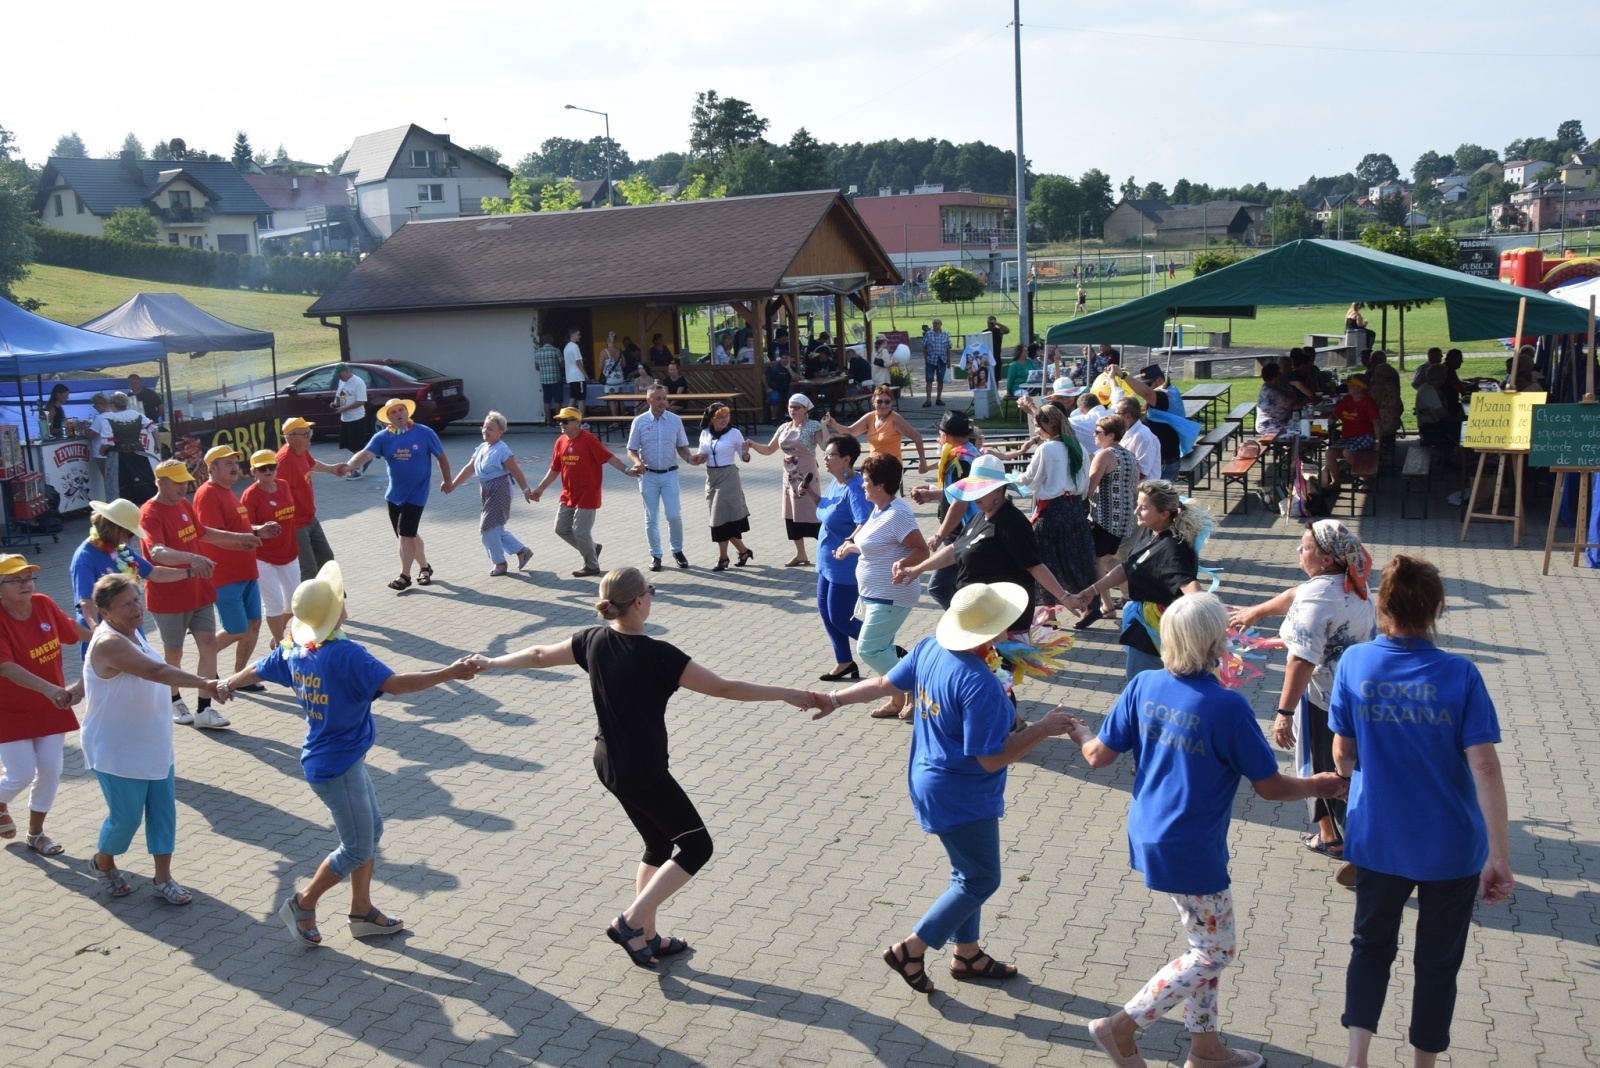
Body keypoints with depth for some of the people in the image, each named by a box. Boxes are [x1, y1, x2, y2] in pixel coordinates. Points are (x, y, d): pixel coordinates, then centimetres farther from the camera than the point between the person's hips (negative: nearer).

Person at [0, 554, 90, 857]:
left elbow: (74, 631, 11)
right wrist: (49, 689, -44)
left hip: (50, 707, 5)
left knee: (51, 771, 6)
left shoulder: (44, 604, -7)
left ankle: (36, 833, 26)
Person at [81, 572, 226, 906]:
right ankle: (103, 863, 36)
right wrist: (203, 684, -48)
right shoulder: (109, 643, -27)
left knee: (164, 811, 10)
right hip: (118, 752, -8)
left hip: (154, 746, 8)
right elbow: (157, 671, -39)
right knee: (126, 817, 6)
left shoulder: (131, 633, 2)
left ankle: (163, 877, 22)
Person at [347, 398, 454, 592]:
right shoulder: (382, 437, -5)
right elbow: (365, 454, -20)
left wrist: (447, 480, 7)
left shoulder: (424, 433, -11)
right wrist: (348, 466, -39)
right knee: (409, 534, 14)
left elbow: (441, 456, 0)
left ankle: (405, 576, 5)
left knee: (405, 534, -8)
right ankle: (424, 567, 33)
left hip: (416, 494, -4)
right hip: (394, 494, 4)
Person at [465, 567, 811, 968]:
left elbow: (540, 655, 12)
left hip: (609, 764, 8)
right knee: (697, 845, 4)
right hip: (643, 773, -8)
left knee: (659, 845, 21)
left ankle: (647, 937, 28)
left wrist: (491, 662, 30)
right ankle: (630, 922, 4)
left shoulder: (593, 640, -3)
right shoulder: (656, 655, -25)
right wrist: (785, 694, -15)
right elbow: (722, 688, -23)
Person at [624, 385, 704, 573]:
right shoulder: (639, 422, -4)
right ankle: (655, 555, 17)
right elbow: (631, 450, 1)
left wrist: (690, 458, -14)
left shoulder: (675, 420, 0)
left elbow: (682, 447, 7)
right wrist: (638, 462, -20)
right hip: (648, 476, 0)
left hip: (670, 474, 1)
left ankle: (677, 550, 19)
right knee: (651, 518, 5)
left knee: (674, 515, -3)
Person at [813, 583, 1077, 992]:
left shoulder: (929, 648, -5)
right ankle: (910, 950, 13)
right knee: (981, 880, 9)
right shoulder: (980, 684, -31)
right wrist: (1043, 729, -18)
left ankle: (967, 954, 39)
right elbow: (992, 758, -26)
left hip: (934, 784, 9)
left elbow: (884, 684, 5)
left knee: (967, 872, 23)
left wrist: (836, 699, 16)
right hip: (962, 798, -9)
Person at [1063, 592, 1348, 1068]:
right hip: (1192, 851, -7)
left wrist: (1080, 733, 22)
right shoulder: (1227, 706, -23)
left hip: (1148, 836, 7)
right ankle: (1121, 1026, 11)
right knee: (1215, 953, 12)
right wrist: (1316, 787, 7)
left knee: (1206, 944, 22)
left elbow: (1099, 757, 0)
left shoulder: (1144, 686, -6)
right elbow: (1270, 787, -12)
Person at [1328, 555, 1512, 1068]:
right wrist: (1499, 854, -14)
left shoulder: (1355, 663, -9)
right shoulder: (1460, 674, -15)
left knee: (1372, 945, 21)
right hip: (1452, 848, -1)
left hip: (1377, 841, 2)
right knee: (1437, 961, 17)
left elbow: (1342, 752, -1)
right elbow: (1484, 766, -18)